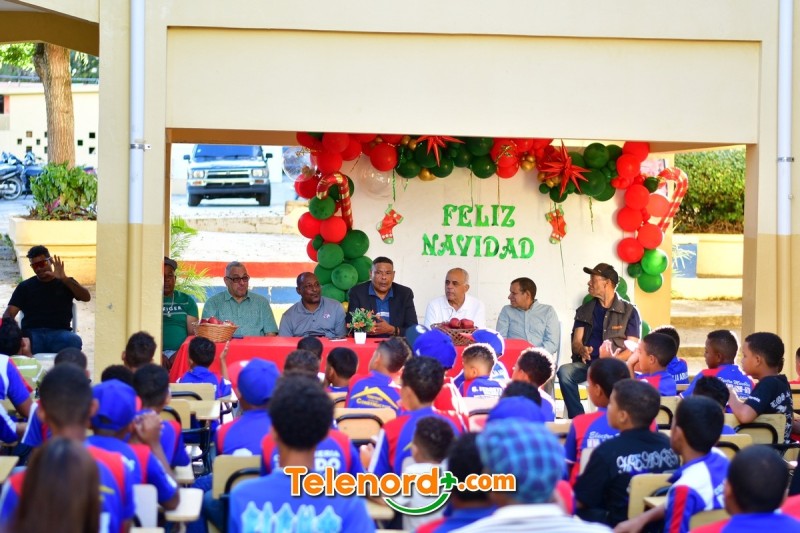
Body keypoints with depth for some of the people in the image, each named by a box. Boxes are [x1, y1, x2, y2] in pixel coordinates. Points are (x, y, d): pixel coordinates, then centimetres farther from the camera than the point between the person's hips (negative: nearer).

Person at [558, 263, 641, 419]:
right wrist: (582, 351, -15)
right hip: (587, 364, 4)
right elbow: (576, 342, 10)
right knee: (564, 371, -30)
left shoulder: (629, 312, 7)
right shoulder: (584, 311, 18)